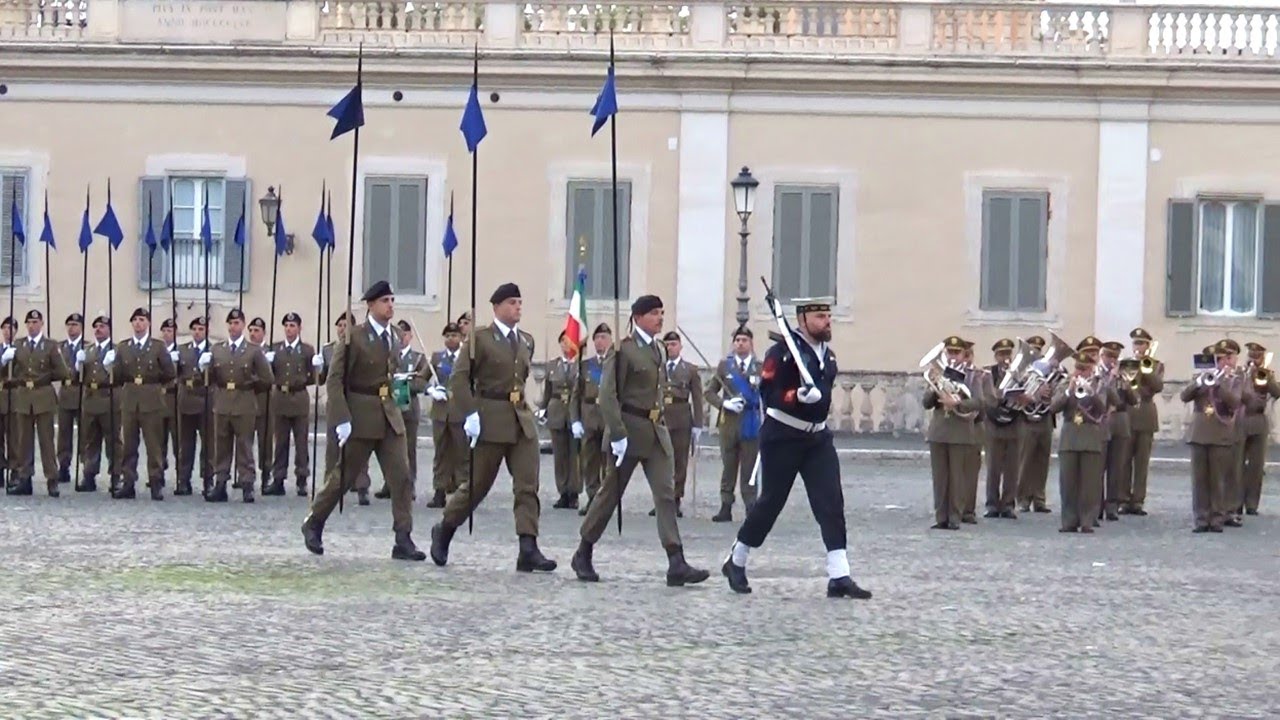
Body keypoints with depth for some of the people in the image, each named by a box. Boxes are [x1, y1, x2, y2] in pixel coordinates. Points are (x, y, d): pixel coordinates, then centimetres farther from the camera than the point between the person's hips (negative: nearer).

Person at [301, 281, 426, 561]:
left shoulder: (394, 340, 9)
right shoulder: (353, 338, -10)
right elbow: (335, 381, -14)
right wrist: (342, 420, -20)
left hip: (390, 416, 5)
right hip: (360, 417, -5)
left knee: (401, 476, -6)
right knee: (343, 476, 6)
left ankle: (403, 540, -5)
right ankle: (313, 524, 27)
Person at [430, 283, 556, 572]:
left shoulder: (527, 341, 11)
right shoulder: (479, 338, -6)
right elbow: (459, 377, -12)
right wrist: (470, 413, -19)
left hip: (523, 420, 5)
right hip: (490, 420, -5)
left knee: (528, 486, -5)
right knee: (477, 484, 4)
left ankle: (528, 550, -9)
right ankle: (443, 532, 26)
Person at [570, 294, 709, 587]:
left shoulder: (659, 351, 12)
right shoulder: (623, 349, -10)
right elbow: (608, 394, -16)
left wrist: (659, 421, 15)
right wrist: (618, 434, -22)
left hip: (656, 431, 6)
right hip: (629, 430, -6)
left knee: (666, 494, -5)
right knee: (610, 493, 4)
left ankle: (676, 565, -11)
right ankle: (583, 555, 20)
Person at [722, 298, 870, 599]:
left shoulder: (828, 354, 11)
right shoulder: (782, 352, -12)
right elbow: (769, 395, -18)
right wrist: (799, 396, -31)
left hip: (817, 438, 6)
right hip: (782, 438, -6)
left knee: (832, 503, -6)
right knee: (771, 501, 3)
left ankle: (839, 577, -10)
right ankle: (736, 563, 24)